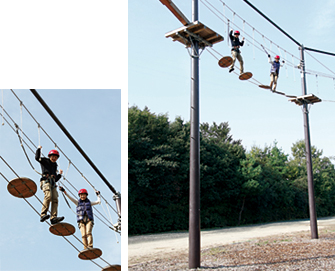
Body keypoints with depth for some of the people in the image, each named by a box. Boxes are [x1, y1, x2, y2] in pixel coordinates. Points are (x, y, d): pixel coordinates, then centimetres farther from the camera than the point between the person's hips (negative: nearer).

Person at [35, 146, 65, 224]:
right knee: (48, 196, -29)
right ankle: (43, 215, -35)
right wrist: (39, 149, 6)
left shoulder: (54, 166, 33)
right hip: (46, 180, -6)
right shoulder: (45, 161, 19)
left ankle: (53, 218, -24)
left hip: (53, 183, 6)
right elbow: (37, 157, -2)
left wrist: (60, 174, 21)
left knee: (55, 199, -13)